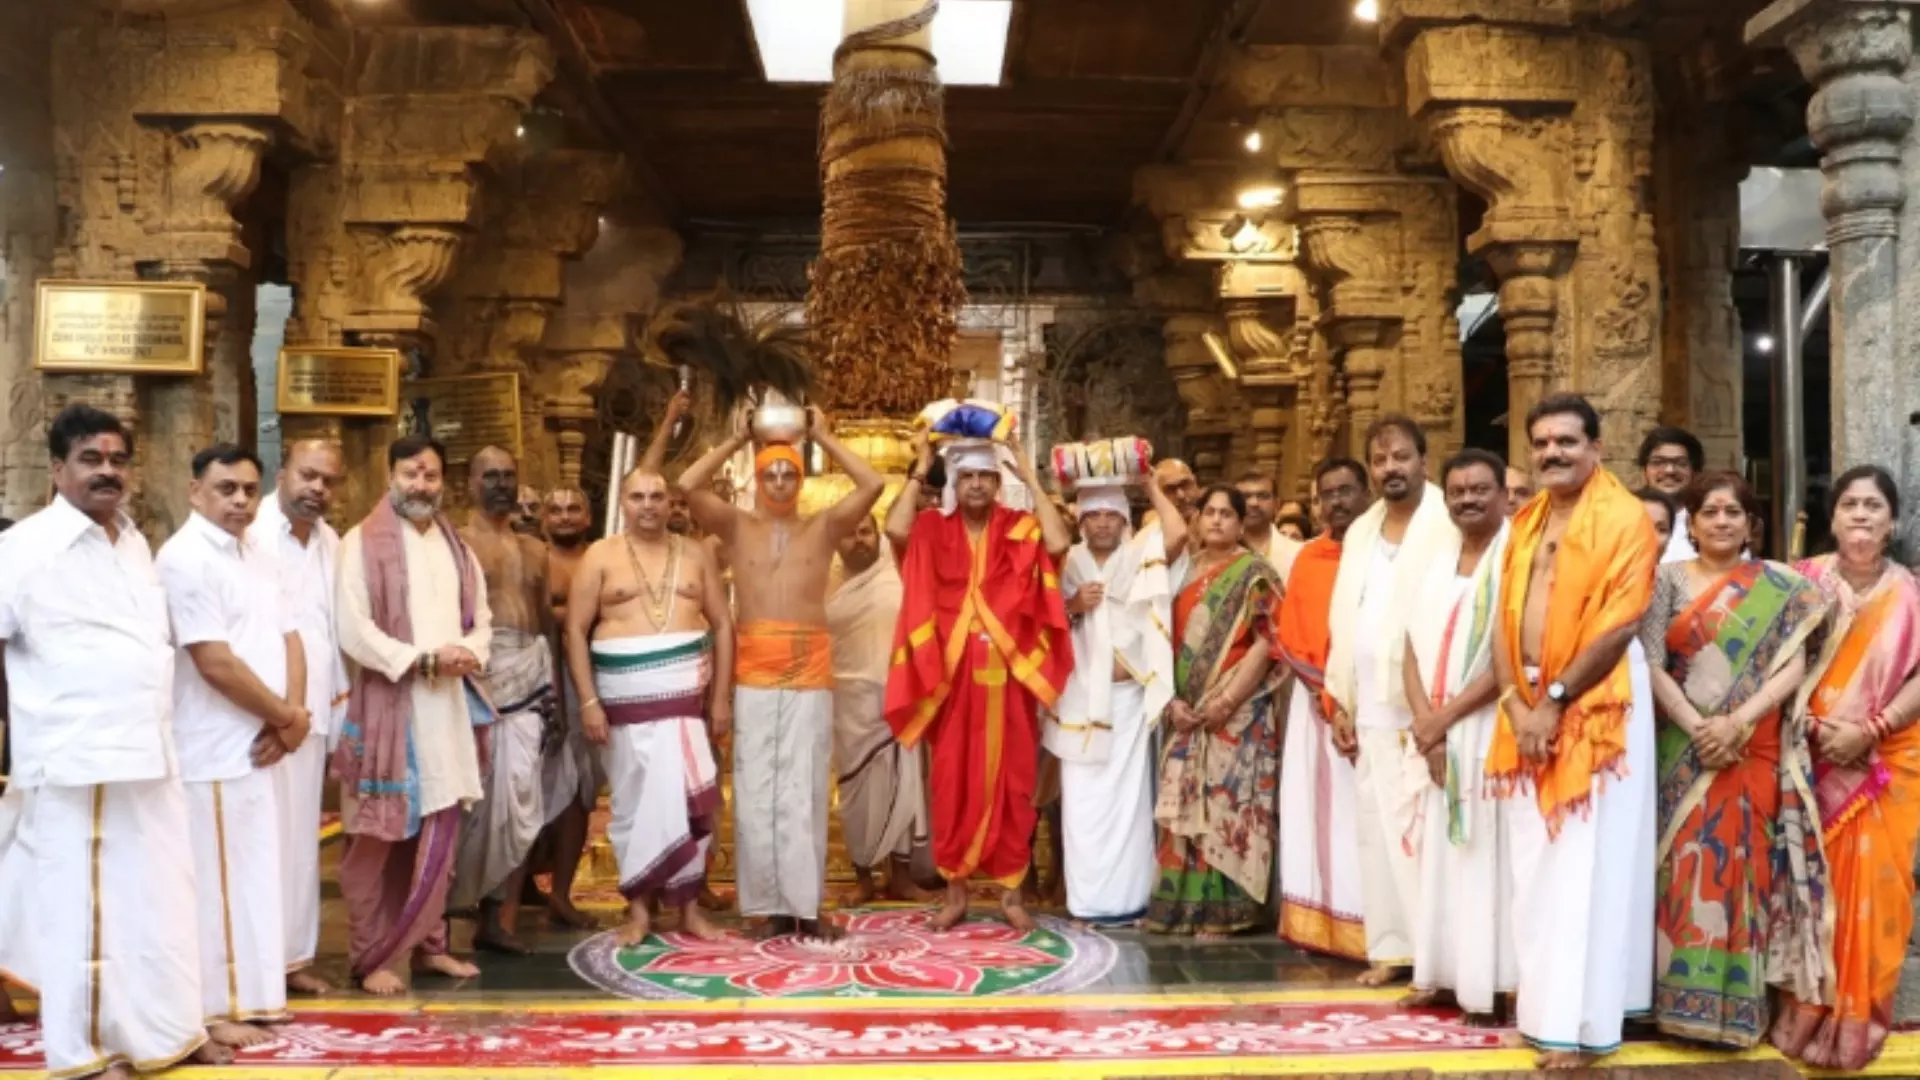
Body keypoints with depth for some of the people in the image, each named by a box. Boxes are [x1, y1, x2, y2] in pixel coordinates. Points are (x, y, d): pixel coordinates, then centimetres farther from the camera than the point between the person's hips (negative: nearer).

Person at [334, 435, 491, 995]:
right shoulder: (363, 543, -6)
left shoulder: (456, 547, 14)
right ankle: (371, 957, 8)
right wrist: (423, 659, -18)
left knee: (440, 831, 10)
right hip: (386, 706, -6)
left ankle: (428, 943, 21)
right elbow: (353, 630, -14)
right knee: (379, 837, -1)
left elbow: (481, 619, 16)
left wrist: (466, 651, -6)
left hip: (448, 707, 6)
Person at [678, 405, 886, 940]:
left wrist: (823, 437, 5)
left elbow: (873, 485, -2)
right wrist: (738, 439, 4)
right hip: (753, 666, 0)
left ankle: (805, 902, 7)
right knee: (756, 789, 3)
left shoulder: (823, 528, 8)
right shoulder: (736, 526, 8)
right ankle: (767, 904, 10)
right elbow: (688, 485, -3)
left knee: (804, 788, 3)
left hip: (810, 665, 0)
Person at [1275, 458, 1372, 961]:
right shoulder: (1306, 558, 10)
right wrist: (1324, 692, -7)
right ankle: (1318, 925, 10)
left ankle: (1366, 932, 1)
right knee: (1315, 813, 4)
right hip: (1314, 702, 4)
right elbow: (1292, 638, 9)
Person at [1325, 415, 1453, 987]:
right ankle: (1391, 945, 17)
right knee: (1377, 826, 9)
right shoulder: (1360, 532, 16)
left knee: (1422, 827, -7)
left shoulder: (1450, 525, -6)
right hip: (1370, 706, 7)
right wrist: (1340, 699, 10)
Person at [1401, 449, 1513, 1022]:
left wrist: (1443, 718, -12)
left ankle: (1494, 986, 2)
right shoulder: (1439, 559, 11)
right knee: (1441, 854, 9)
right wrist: (1425, 722, -8)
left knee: (1488, 854, -5)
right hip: (1437, 733, 7)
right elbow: (1414, 649, 7)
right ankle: (1443, 975, 17)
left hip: (1491, 732, -6)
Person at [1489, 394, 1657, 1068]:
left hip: (1595, 705, -6)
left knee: (1585, 865, -4)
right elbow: (1505, 620, 8)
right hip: (1528, 707, 6)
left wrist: (1555, 700, -14)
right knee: (1535, 863, 11)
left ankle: (1578, 1021, 3)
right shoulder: (1525, 523, 13)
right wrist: (1517, 705, -5)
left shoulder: (1624, 517, -8)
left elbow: (1618, 626, -15)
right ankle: (1542, 999, 22)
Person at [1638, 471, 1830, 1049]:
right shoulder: (1669, 579, 4)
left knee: (1746, 865, 2)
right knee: (1691, 866, -1)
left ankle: (1738, 1001, 11)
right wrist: (1697, 728, -14)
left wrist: (1738, 722, -16)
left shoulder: (1780, 588, 5)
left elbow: (1793, 667, -4)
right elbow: (1651, 665, -3)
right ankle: (1689, 997, 6)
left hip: (1754, 752, 0)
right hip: (1686, 749, 0)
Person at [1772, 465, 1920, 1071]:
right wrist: (1811, 726, -17)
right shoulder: (1806, 580, 1)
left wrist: (1868, 730, -16)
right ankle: (1807, 1014, 15)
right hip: (1815, 759, -1)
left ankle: (1856, 1021, 17)